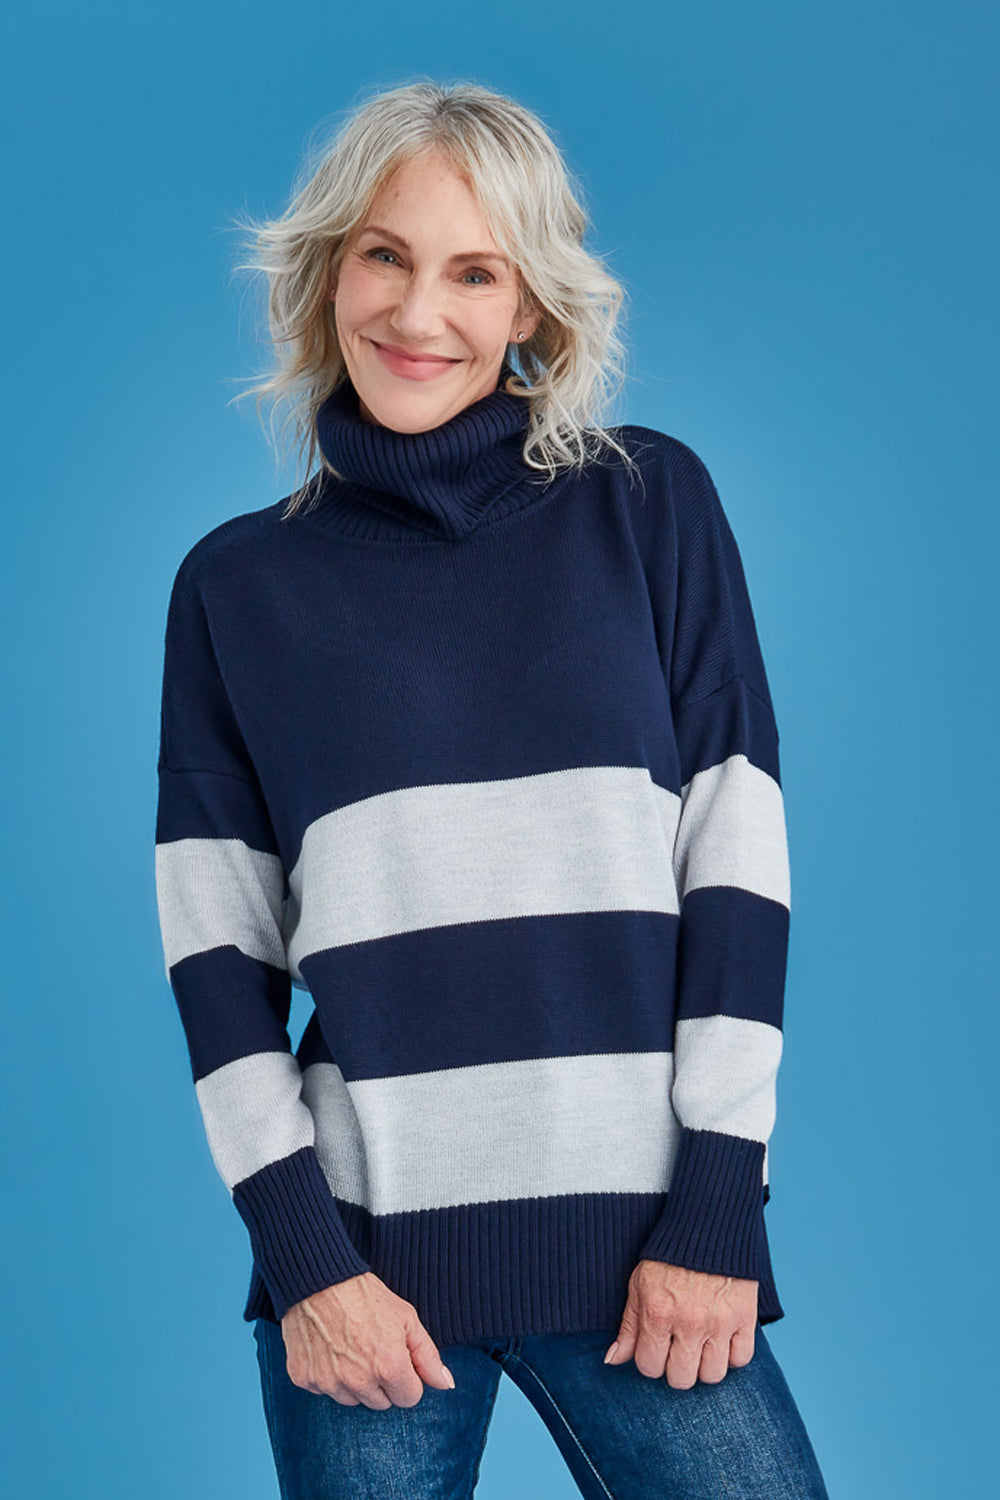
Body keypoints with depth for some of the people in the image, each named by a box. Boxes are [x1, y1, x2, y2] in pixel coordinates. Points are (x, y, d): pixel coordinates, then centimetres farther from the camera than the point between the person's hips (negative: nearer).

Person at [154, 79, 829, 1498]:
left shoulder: (650, 505, 3)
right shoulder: (237, 583, 5)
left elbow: (734, 860, -1)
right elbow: (217, 944, 3)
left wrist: (718, 1210, -6)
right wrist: (301, 1255, -5)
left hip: (638, 1235, 0)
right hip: (365, 1244, 1)